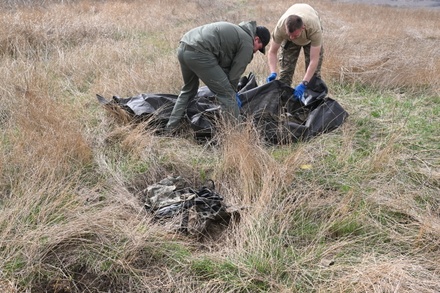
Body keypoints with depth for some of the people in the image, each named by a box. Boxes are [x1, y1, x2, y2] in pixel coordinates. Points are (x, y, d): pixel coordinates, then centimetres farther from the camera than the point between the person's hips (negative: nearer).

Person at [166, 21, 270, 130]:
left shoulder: (237, 31, 30)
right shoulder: (247, 43, 3)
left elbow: (224, 66, 29)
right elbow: (235, 73, 3)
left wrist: (232, 91, 29)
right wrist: (232, 92, 20)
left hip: (183, 48, 10)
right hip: (198, 53, -10)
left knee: (188, 90, 29)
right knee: (226, 94, 0)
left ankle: (170, 128, 32)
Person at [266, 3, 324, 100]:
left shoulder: (314, 28, -46)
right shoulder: (280, 27, -40)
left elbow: (314, 60, -43)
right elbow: (272, 52, -27)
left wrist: (303, 84, -51)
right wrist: (273, 73, -43)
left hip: (310, 37, -1)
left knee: (314, 71, -10)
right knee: (285, 69, -6)